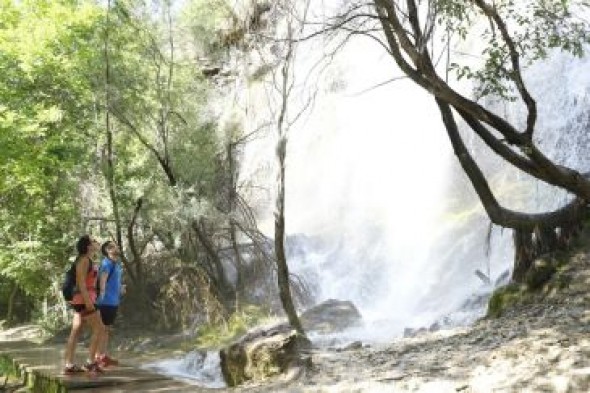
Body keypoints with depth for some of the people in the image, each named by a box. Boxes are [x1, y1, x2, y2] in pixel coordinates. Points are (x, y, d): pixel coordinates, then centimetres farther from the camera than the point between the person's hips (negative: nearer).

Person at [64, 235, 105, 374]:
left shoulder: (88, 260, 17)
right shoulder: (84, 259, -12)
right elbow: (81, 282, -19)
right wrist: (88, 302, -23)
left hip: (83, 300, 10)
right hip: (83, 299, -10)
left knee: (75, 332, 8)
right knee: (99, 328, -6)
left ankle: (69, 365, 10)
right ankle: (90, 362, -5)